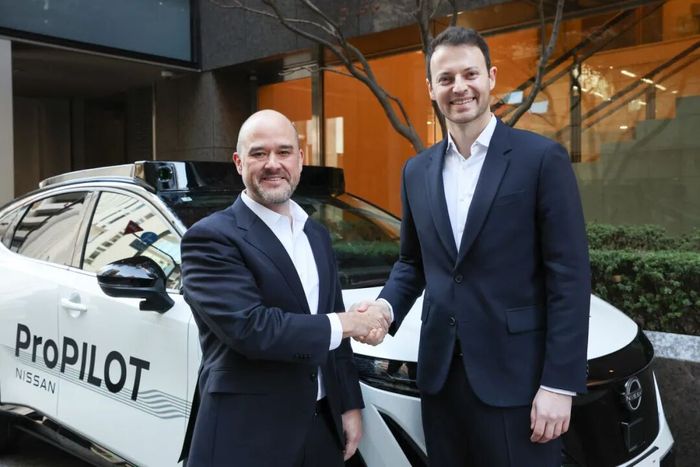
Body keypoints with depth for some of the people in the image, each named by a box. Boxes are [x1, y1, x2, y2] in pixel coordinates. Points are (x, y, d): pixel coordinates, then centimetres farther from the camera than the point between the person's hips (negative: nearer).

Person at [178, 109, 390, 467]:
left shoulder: (317, 236, 10)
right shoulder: (210, 238, -13)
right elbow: (249, 328, -24)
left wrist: (349, 405, 10)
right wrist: (343, 324, -15)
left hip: (321, 427, 7)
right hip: (246, 436, -6)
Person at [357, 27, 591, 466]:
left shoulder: (542, 157, -7)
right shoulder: (417, 171, 9)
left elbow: (570, 275, -10)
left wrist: (560, 383, -13)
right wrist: (387, 304, -4)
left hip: (516, 376, -4)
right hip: (441, 373, 5)